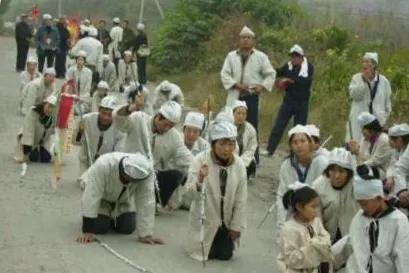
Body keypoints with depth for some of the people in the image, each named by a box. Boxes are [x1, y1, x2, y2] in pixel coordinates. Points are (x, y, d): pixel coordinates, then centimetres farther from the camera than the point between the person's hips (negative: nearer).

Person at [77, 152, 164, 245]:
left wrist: (145, 234, -32)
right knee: (99, 228, -15)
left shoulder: (146, 171, -36)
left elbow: (146, 202, -31)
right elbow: (91, 197, -38)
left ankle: (113, 218, 23)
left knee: (127, 228, -10)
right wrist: (88, 231, -37)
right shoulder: (103, 165, -42)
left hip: (124, 199, 2)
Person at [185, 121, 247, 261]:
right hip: (204, 219, -2)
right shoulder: (200, 160, -19)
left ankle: (222, 239, 35)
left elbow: (241, 200, -4)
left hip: (226, 222, 2)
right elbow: (191, 194, -23)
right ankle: (200, 244, 30)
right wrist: (200, 180, -44)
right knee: (208, 254, -4)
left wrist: (236, 226, -2)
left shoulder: (239, 165, -11)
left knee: (225, 254, 1)